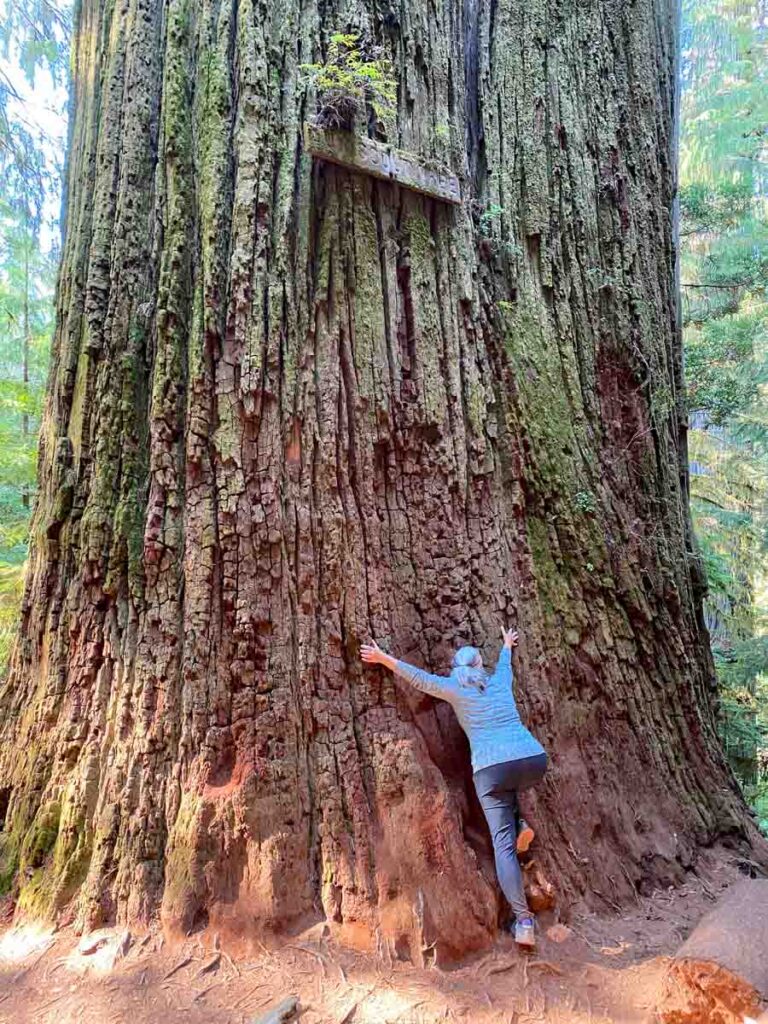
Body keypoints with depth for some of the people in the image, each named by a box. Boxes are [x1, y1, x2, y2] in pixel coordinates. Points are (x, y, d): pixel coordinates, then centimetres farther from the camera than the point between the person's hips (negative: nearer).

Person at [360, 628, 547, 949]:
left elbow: (419, 678, 9)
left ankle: (524, 921, -7)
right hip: (534, 760, 4)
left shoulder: (455, 688, 9)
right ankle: (519, 824, 16)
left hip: (492, 768, -4)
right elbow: (504, 664, 41)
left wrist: (384, 658, 17)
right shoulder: (500, 681, 19)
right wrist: (506, 645, 62)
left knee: (503, 844, 2)